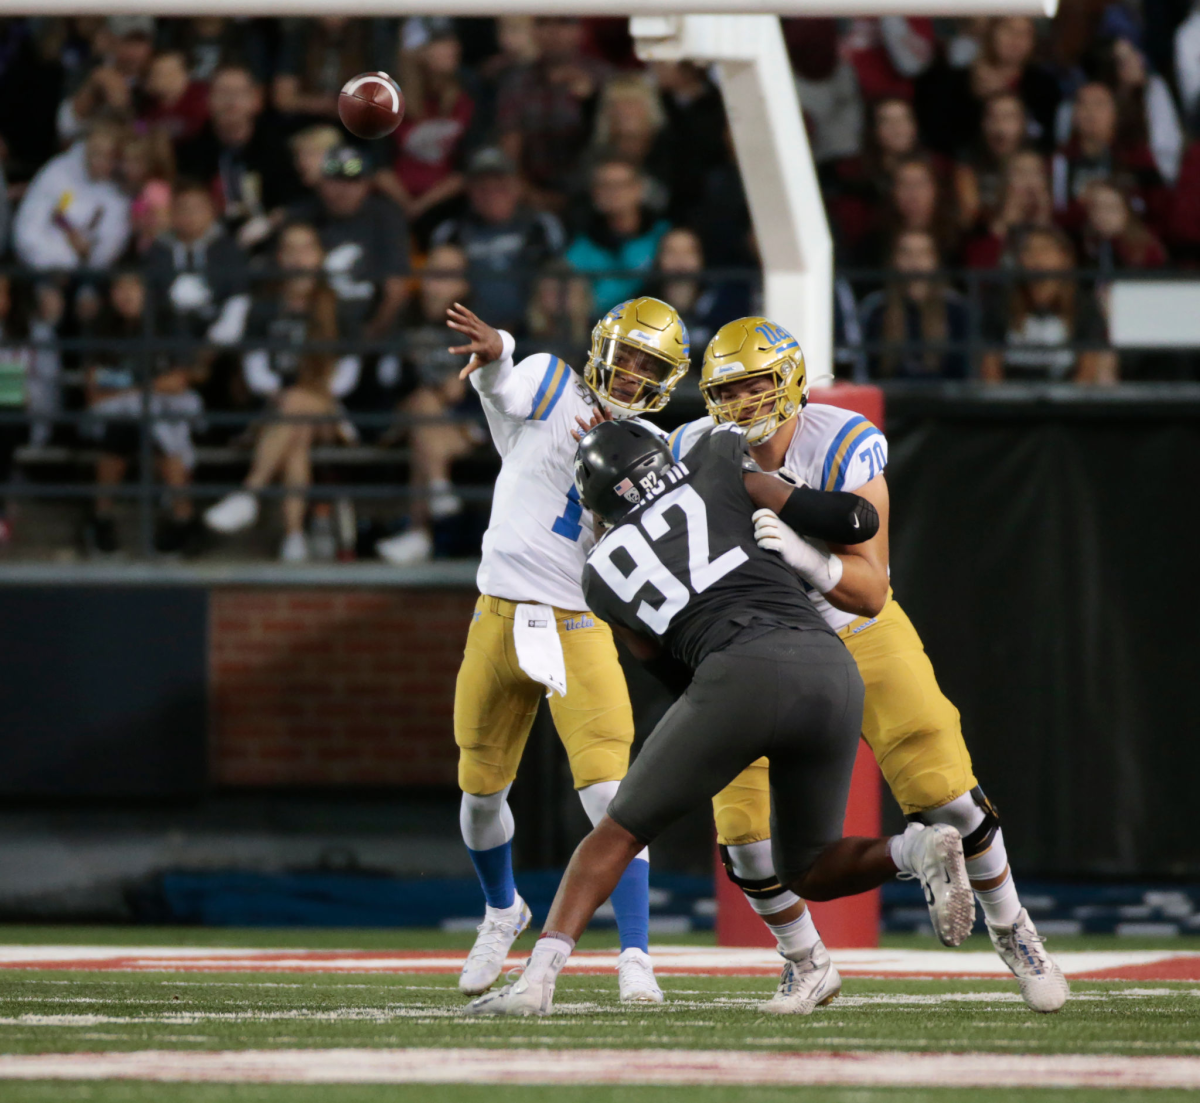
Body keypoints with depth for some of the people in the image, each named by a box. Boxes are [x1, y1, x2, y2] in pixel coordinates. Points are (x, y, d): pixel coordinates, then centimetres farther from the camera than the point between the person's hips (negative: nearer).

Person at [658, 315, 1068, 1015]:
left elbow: (870, 594, -28)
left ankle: (1011, 929, 18)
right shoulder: (697, 454, -16)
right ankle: (805, 963, 16)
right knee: (745, 829, -10)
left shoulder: (842, 452, -26)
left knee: (943, 791, -9)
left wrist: (808, 559, -47)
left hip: (857, 634, -2)